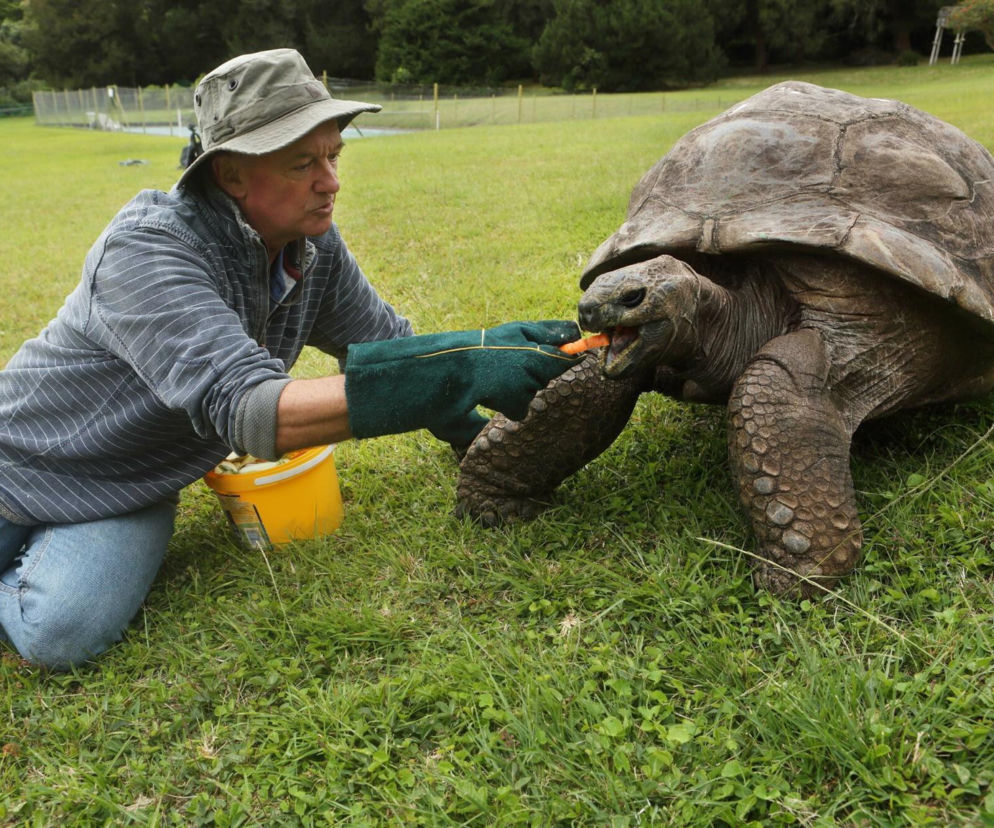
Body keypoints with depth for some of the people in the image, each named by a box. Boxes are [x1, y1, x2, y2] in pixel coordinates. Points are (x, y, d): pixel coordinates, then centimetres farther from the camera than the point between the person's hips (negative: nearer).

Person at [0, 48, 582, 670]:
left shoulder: (314, 245, -12)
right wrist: (463, 369, -49)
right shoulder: (148, 249, -31)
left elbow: (393, 347, 2)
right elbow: (250, 414, -43)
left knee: (67, 632, -19)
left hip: (131, 496, 3)